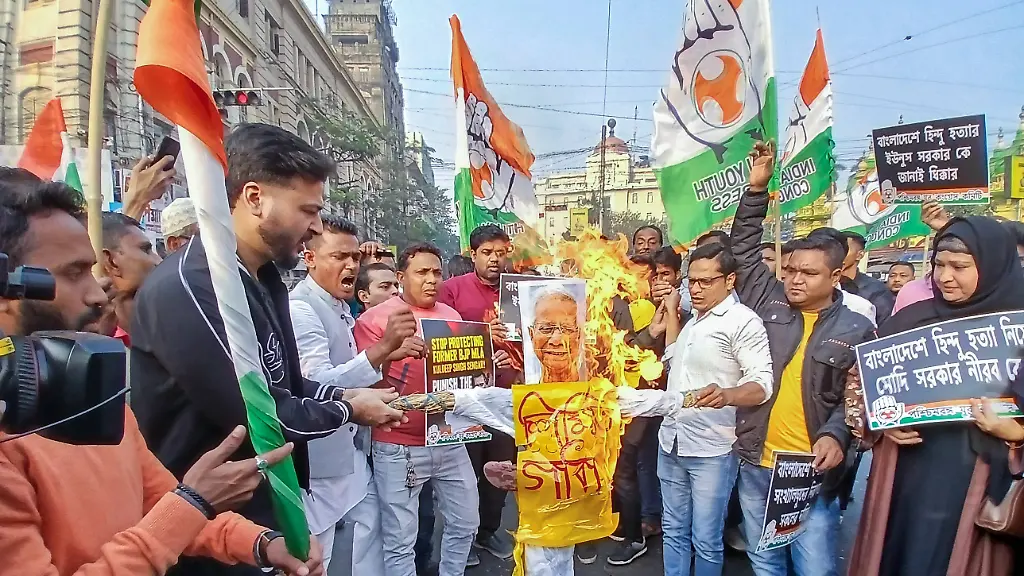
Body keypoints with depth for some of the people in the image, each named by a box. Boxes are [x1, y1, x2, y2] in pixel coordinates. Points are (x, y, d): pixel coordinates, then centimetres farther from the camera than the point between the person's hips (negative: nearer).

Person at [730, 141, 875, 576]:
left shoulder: (857, 329, 0)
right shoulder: (769, 302, 4)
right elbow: (744, 250, 7)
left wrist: (836, 435, -19)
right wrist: (757, 188, 0)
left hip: (814, 470, -2)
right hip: (755, 463, 3)